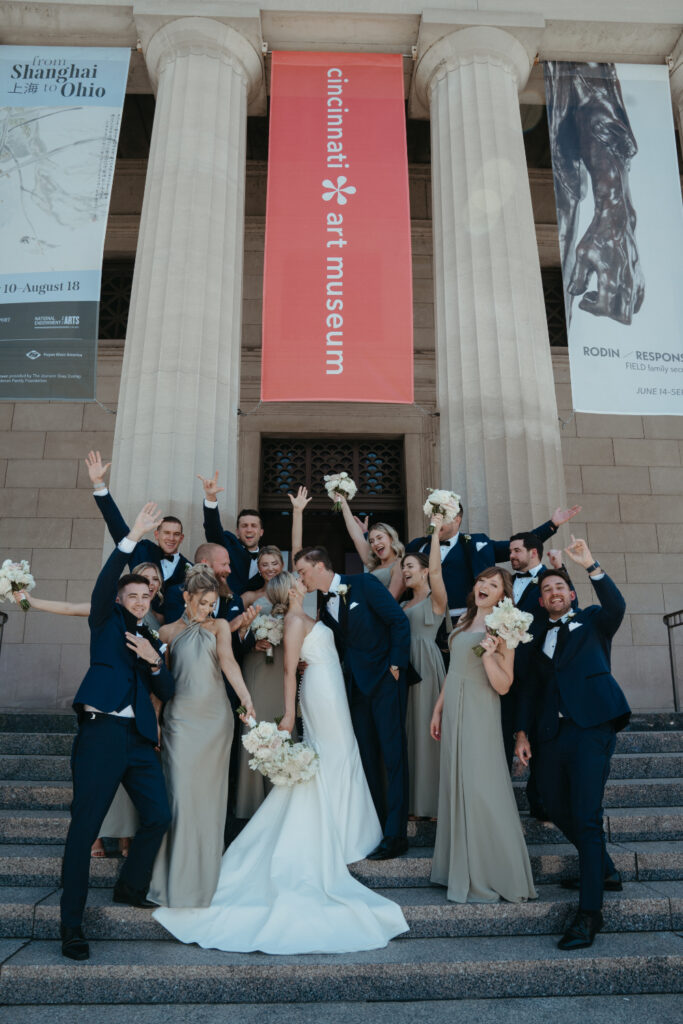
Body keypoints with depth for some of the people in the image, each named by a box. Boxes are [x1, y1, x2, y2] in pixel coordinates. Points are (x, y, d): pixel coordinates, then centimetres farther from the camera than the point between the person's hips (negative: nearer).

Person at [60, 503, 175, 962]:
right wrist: (132, 538, -22)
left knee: (159, 816, 4)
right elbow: (105, 582, -13)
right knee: (84, 827, -3)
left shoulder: (152, 640, 20)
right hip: (101, 734, -5)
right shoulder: (108, 622, 7)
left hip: (140, 739, 6)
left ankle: (131, 887, 28)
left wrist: (154, 661, -5)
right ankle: (72, 925, 9)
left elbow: (167, 691, 14)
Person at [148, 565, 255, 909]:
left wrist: (245, 697, -23)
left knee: (209, 794, 6)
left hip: (215, 718, 1)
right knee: (181, 794, -5)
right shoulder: (169, 631, 10)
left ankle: (205, 874, 19)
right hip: (181, 718, -1)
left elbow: (228, 661, -7)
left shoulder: (219, 626, 9)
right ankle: (176, 878, 7)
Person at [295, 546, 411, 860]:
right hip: (357, 685, 7)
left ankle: (395, 835, 5)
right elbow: (339, 646, 11)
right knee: (367, 757, 12)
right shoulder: (324, 603, 9)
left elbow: (399, 621, -12)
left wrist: (396, 664, -14)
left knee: (393, 755, -2)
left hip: (386, 681, -6)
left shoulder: (363, 584, -10)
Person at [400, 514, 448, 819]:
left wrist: (436, 531, -13)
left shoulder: (435, 599, -3)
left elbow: (435, 569, -15)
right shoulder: (404, 605, 19)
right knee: (407, 727, 8)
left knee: (427, 726, -3)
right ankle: (411, 798, 17)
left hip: (426, 664, -7)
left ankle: (432, 800, 8)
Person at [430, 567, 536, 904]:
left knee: (480, 790, -4)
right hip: (454, 713, 7)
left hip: (479, 715, -7)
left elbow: (503, 685, -12)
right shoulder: (464, 622, 12)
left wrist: (488, 655, -26)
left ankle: (491, 876, 10)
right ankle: (462, 871, 24)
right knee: (456, 787, 11)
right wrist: (438, 709, 16)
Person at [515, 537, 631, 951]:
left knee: (586, 816, -10)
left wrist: (592, 566, -21)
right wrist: (523, 732, 7)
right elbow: (530, 688, 16)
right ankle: (604, 869, 37)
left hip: (591, 727, -5)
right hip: (553, 732, 5)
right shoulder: (538, 639, 19)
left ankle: (589, 911, -2)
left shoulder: (592, 621, 10)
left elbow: (616, 607, -13)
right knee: (558, 809, 12)